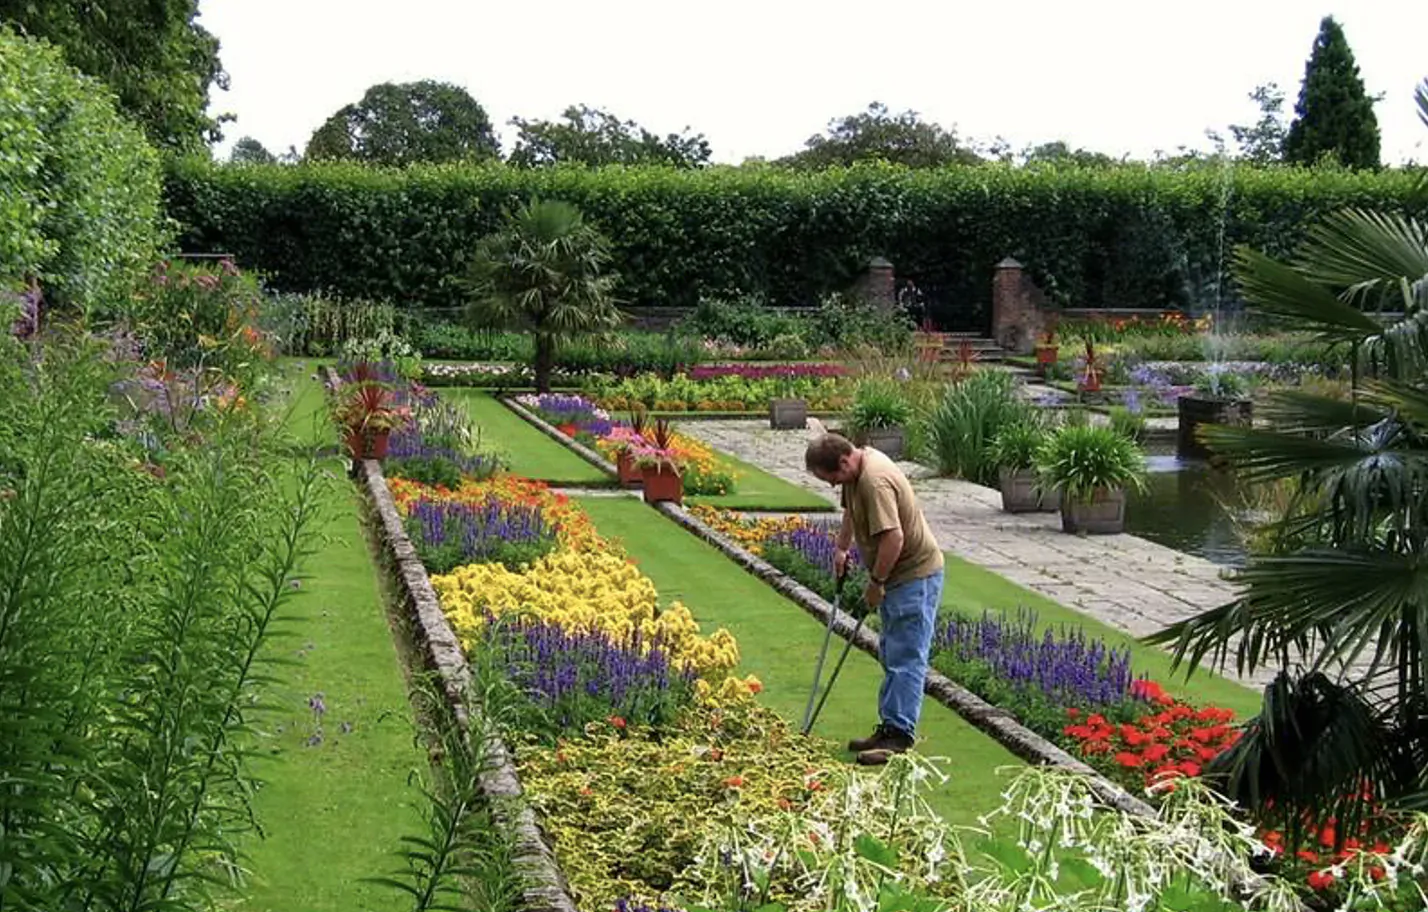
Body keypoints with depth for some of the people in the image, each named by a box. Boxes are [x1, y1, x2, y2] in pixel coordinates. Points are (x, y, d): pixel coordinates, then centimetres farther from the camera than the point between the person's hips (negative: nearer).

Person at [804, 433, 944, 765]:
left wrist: (875, 583, -19)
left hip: (914, 575, -11)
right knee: (891, 655, 13)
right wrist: (841, 548, 21)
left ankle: (899, 735, -8)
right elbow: (851, 510, 27)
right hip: (896, 575, 11)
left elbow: (893, 538, -30)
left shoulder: (875, 481, -27)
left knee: (905, 658, -9)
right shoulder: (856, 472, 6)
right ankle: (889, 727, 19)